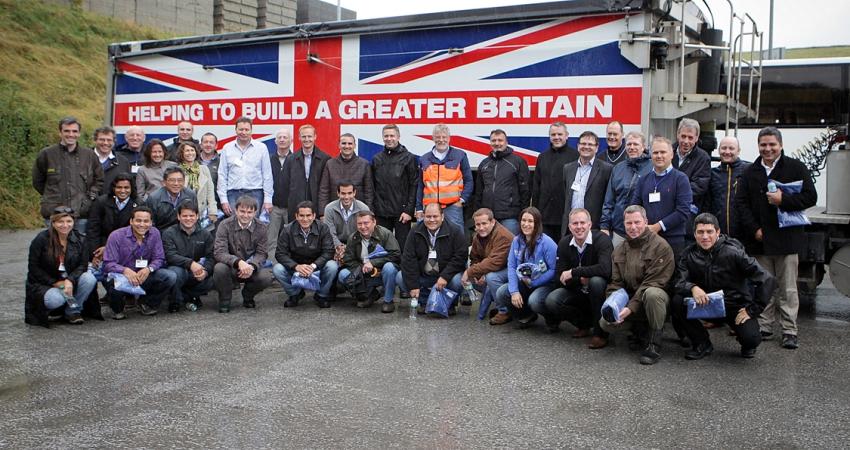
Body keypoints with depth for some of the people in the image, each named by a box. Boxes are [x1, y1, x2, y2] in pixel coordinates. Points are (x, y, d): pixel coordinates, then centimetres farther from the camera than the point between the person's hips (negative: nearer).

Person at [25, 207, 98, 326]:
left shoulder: (78, 239, -2)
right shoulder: (42, 239, -12)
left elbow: (83, 264, -5)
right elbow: (33, 268, -9)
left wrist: (70, 280, -24)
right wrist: (55, 283, -16)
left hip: (70, 281, 4)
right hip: (43, 284, -4)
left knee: (89, 279, -25)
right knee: (56, 300, -35)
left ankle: (73, 311, -4)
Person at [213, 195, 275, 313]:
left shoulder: (260, 228, -4)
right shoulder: (225, 225, -11)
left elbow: (261, 254, -6)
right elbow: (219, 252, -21)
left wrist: (252, 266, -29)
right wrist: (239, 262, -39)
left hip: (251, 268, 2)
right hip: (231, 268, -2)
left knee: (267, 276, -27)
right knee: (219, 268, -35)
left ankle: (248, 296, 9)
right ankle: (224, 301, -4)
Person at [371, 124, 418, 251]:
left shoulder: (408, 158, 0)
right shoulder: (376, 159, 12)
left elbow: (414, 186, -4)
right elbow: (372, 187, 12)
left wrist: (409, 210, -11)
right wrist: (372, 209, 4)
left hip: (401, 212, -3)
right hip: (381, 213, 4)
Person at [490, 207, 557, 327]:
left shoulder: (547, 243, -17)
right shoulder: (517, 241, 1)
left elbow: (554, 270, -19)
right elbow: (511, 266, -2)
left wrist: (533, 283, -18)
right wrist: (514, 291, -14)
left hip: (545, 284, -6)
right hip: (523, 283, 6)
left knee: (534, 300, -34)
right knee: (501, 293, -16)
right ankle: (526, 315, 9)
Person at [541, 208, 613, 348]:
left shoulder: (602, 239, -18)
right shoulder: (564, 243, -3)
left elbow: (605, 269, -36)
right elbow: (559, 279, -5)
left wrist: (573, 272, -29)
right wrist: (580, 280, -23)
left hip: (600, 290, -4)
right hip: (577, 292, 4)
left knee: (596, 280, -37)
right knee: (551, 301, -22)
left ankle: (600, 332, -20)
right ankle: (584, 324, 6)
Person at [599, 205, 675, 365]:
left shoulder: (660, 246, -12)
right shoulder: (620, 250, 9)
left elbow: (653, 282, -19)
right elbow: (615, 282, 6)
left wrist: (630, 308, -25)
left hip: (657, 294, -5)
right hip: (630, 298, 5)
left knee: (651, 293, -40)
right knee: (605, 323, -17)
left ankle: (655, 343, -21)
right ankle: (639, 329, 12)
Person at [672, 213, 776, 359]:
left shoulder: (733, 252, -18)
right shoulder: (690, 254, -6)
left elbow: (767, 280, -19)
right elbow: (679, 282, -12)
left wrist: (752, 310, -17)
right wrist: (692, 288, -35)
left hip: (736, 305, -3)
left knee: (751, 339, -29)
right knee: (678, 302, -23)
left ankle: (747, 344, 13)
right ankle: (703, 344, -2)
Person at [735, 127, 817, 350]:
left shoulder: (795, 168, 1)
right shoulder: (750, 173, 10)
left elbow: (810, 197, -5)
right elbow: (740, 203, 6)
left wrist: (783, 200, -19)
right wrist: (754, 229, -5)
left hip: (786, 238, -3)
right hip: (759, 239, 3)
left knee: (788, 289, 2)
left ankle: (789, 331, 7)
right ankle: (764, 327, 17)